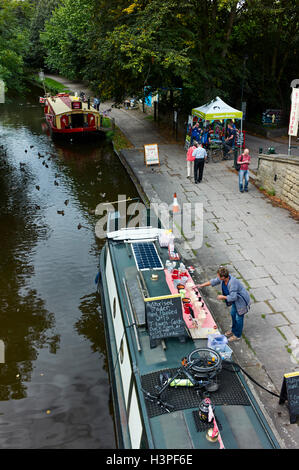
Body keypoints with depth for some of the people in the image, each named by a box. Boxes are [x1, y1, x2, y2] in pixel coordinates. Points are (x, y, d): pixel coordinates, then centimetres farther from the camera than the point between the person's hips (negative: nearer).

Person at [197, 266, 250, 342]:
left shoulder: (232, 283, -40)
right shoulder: (222, 279, -14)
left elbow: (233, 297, -36)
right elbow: (214, 281, 2)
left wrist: (222, 297, -21)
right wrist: (201, 285, 2)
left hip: (241, 301, -9)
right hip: (235, 300, 9)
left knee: (239, 318, 7)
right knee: (233, 314, 24)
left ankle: (237, 335, 27)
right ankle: (233, 330, 46)